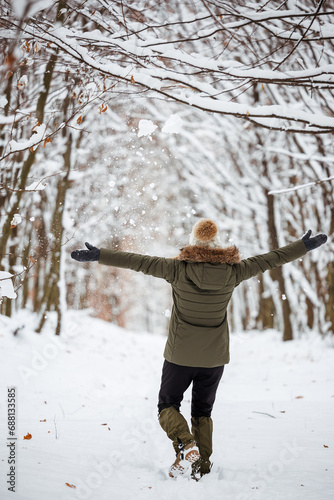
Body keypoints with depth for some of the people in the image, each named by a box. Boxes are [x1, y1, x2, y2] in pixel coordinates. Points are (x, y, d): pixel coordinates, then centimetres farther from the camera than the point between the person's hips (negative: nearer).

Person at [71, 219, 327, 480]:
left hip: (180, 355, -3)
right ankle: (202, 466, 15)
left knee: (168, 405, 13)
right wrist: (305, 246, 14)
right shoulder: (233, 271, -7)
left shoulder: (179, 269, -13)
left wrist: (99, 255, -6)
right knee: (203, 412, 18)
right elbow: (271, 259, 2)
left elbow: (139, 262, -12)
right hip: (215, 357, 3)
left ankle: (186, 444, -11)